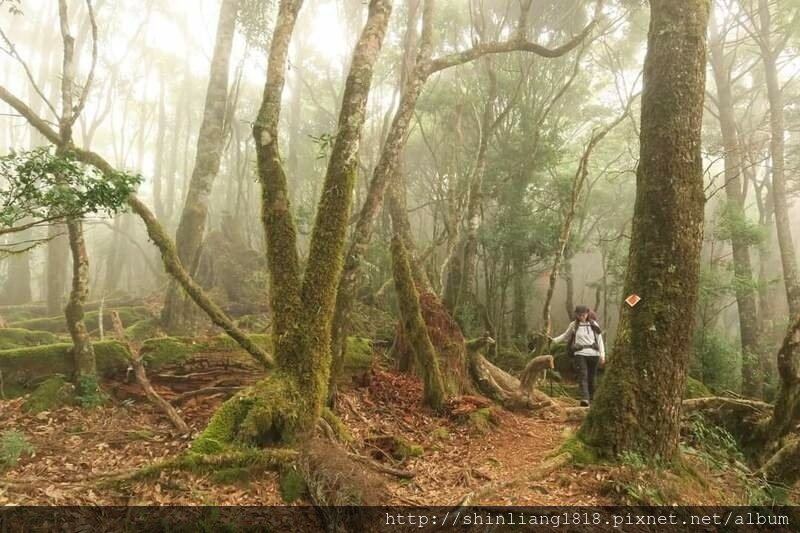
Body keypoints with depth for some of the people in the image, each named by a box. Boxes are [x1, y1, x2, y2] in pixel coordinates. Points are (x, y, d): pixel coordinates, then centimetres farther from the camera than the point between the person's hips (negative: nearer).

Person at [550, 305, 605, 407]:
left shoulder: (594, 324, 6)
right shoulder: (573, 325, 7)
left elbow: (599, 340, 7)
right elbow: (565, 335, 20)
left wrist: (602, 355, 1)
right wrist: (554, 340, 10)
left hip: (593, 353, 1)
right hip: (580, 354, -1)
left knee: (592, 378, 6)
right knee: (583, 376, -14)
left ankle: (591, 399, 18)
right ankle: (584, 398, -24)